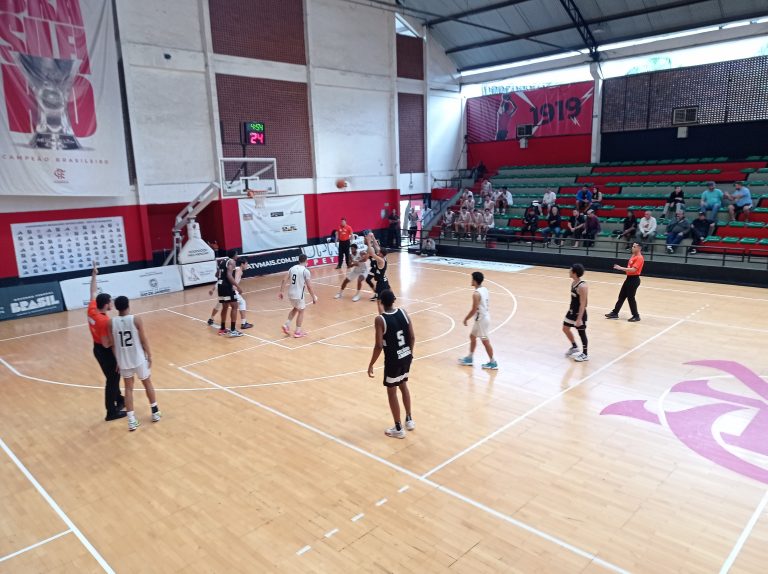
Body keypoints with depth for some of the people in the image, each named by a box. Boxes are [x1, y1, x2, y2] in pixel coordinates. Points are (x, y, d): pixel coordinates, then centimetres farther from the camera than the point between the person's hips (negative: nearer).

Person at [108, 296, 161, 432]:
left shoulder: (111, 322, -8)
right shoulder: (136, 319, -15)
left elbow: (113, 344, -2)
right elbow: (144, 340, -10)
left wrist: (117, 360, 11)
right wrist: (149, 355, 3)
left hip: (123, 360, 2)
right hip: (139, 358, -2)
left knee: (128, 388, 13)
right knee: (148, 384, 18)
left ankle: (131, 420, 11)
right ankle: (155, 412, 29)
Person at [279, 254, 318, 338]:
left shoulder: (292, 268, 7)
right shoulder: (305, 271, -11)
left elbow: (284, 280, 4)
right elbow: (309, 286, -12)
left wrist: (281, 292, 11)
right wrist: (314, 297, -3)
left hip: (290, 294, 6)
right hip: (298, 295, -6)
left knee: (295, 308, 28)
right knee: (301, 311, 13)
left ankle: (287, 325, 18)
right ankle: (298, 331, 17)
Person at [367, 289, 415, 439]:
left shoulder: (380, 319, -19)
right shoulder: (403, 312, -3)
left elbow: (379, 345, -20)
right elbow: (412, 337, 1)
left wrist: (371, 364, -9)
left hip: (393, 360, -6)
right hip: (406, 356, 6)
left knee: (391, 392, 11)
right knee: (403, 386, 26)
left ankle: (398, 429, 21)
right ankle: (409, 420, 38)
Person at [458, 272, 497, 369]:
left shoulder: (476, 294, -24)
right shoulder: (485, 290, 5)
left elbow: (474, 310, -23)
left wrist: (466, 319, -9)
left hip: (481, 319, -10)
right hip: (484, 317, 10)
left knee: (485, 341, 2)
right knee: (472, 336, 20)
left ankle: (492, 363, 13)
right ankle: (469, 358, 31)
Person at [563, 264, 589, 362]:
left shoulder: (582, 286, -27)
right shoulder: (573, 282, 2)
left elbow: (583, 304, -25)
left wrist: (579, 318, -24)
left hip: (580, 313, -9)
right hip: (572, 311, 9)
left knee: (581, 333, 5)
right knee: (565, 329, 18)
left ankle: (585, 354, 22)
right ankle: (574, 347, 38)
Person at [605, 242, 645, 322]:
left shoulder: (639, 258, -17)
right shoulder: (633, 256, 12)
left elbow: (633, 269, -25)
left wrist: (621, 268, -25)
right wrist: (621, 268, 8)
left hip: (634, 280, -9)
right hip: (629, 278, 9)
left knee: (630, 298, -4)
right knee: (621, 296, 11)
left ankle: (636, 316, 7)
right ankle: (615, 313, 18)